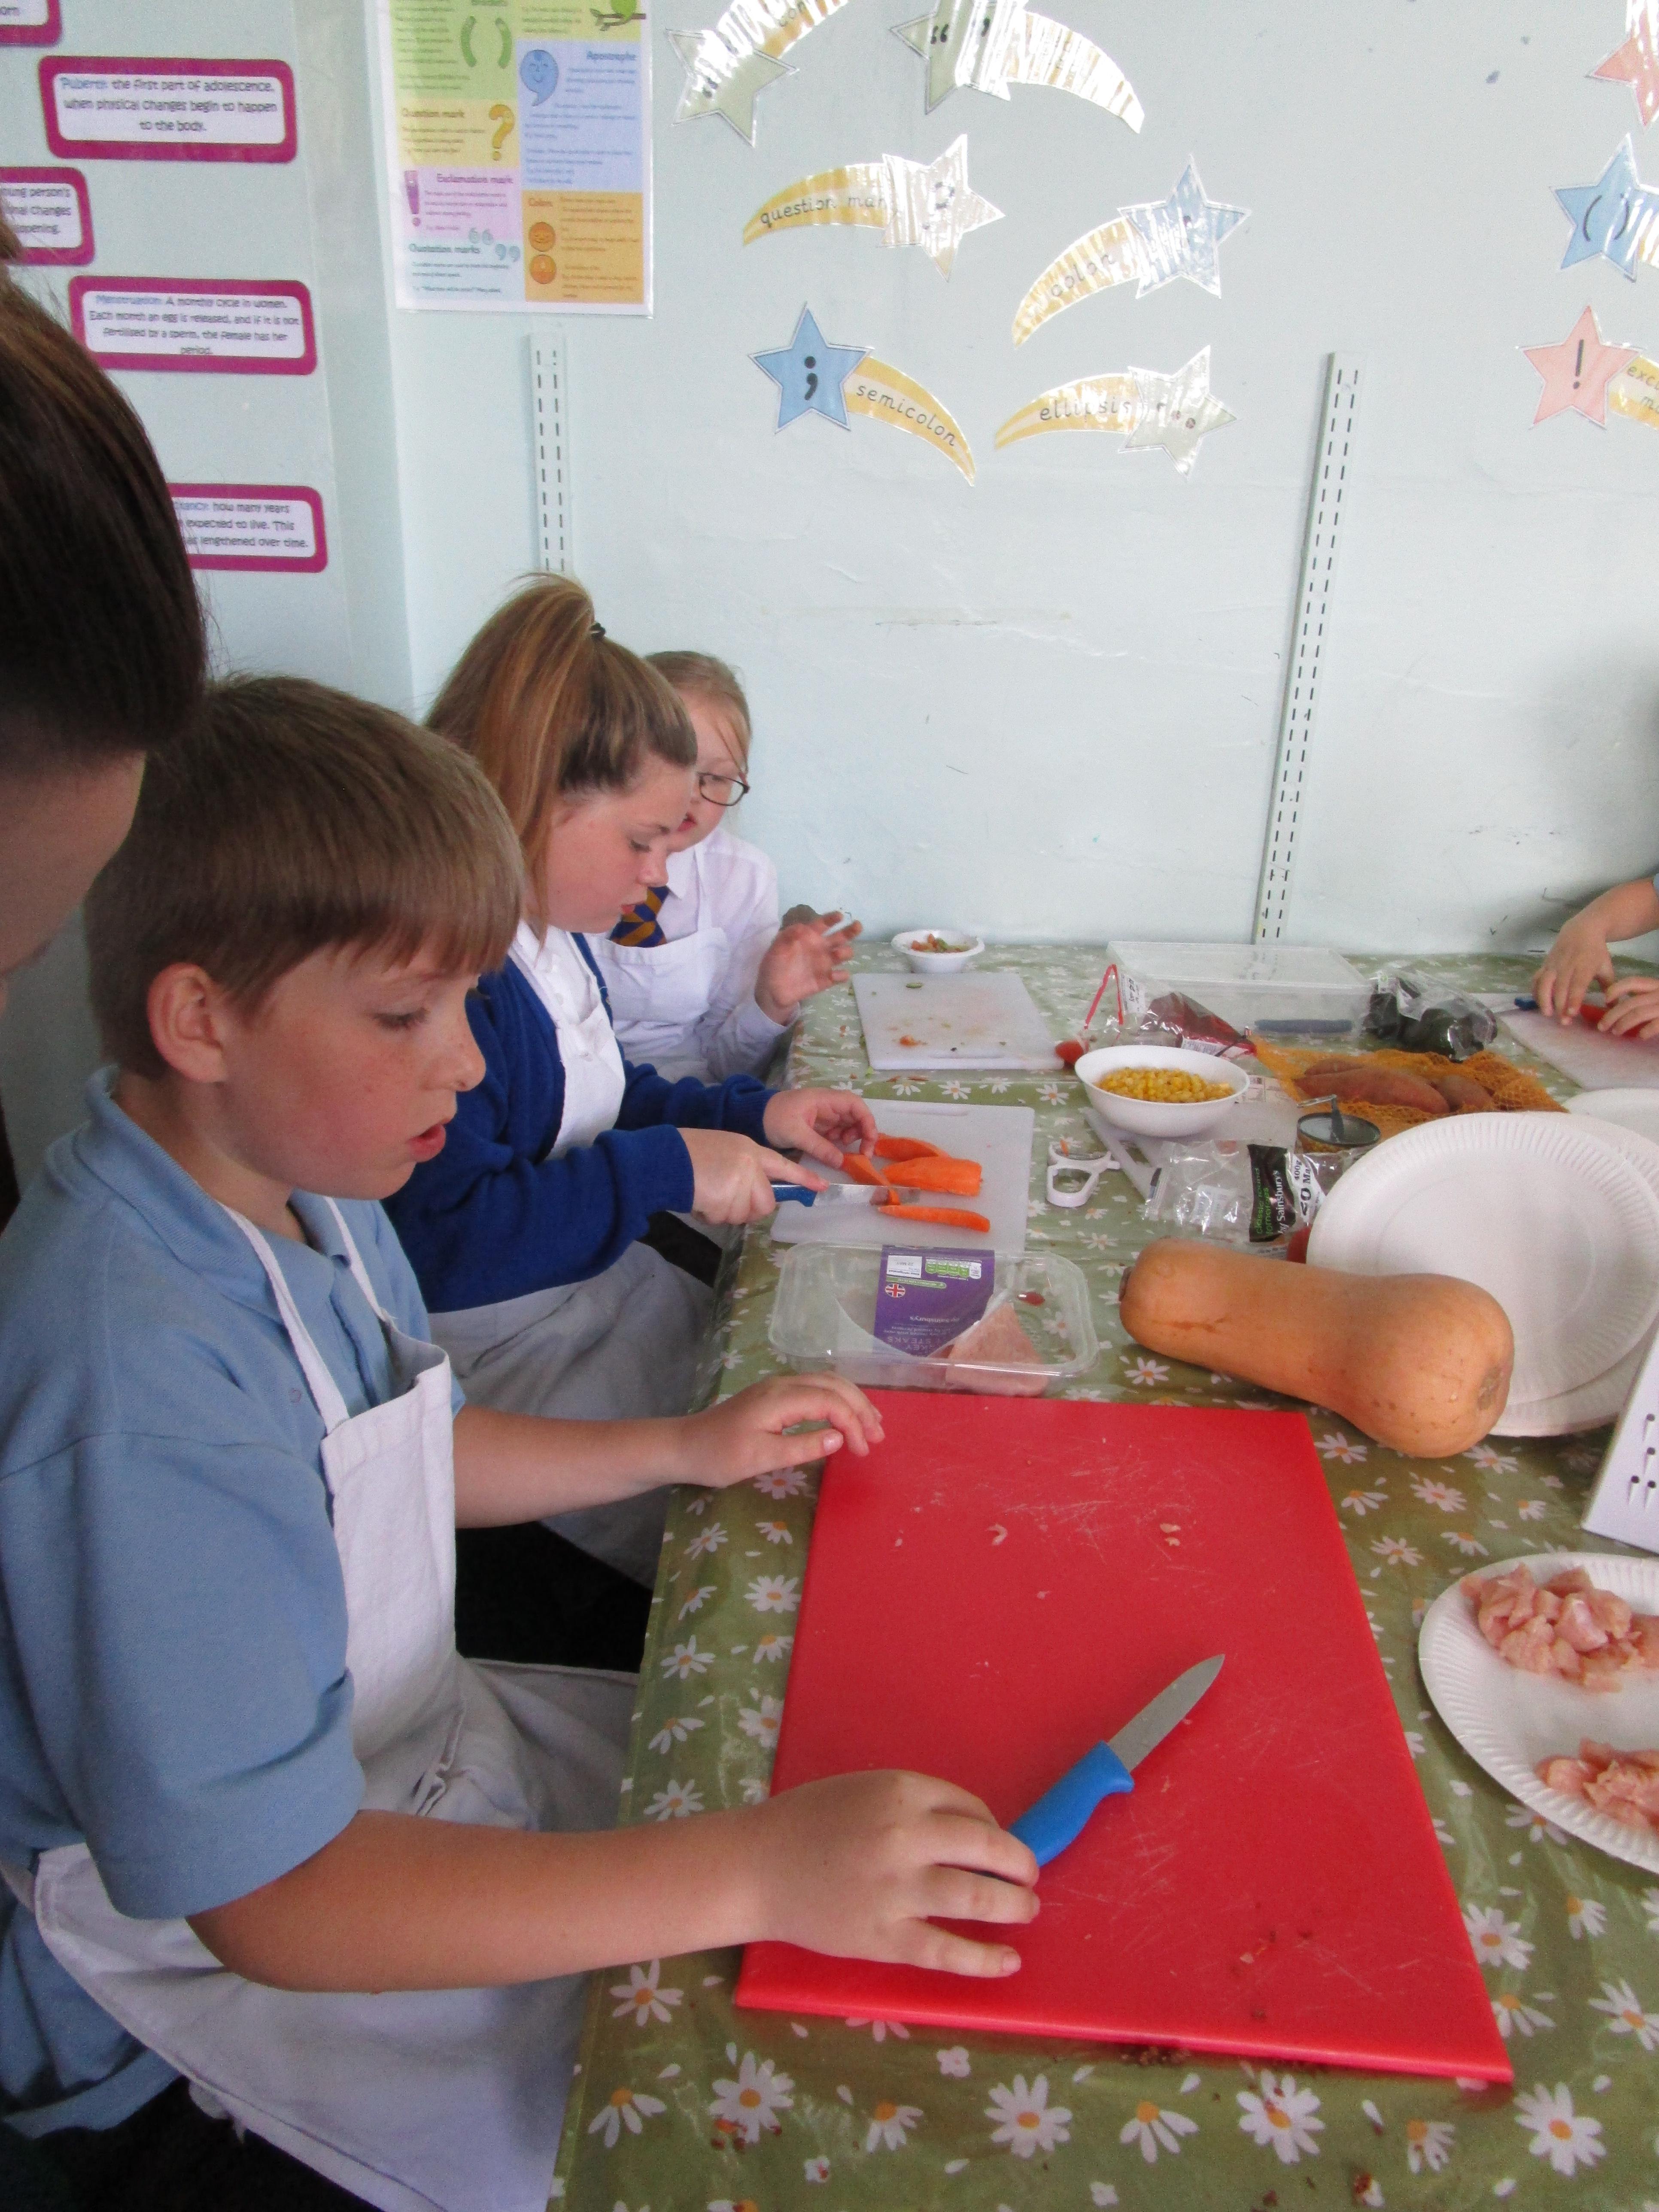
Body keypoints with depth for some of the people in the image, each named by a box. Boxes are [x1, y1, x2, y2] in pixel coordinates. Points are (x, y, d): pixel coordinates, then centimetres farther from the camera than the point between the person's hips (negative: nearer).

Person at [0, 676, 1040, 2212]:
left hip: (417, 1751, 8)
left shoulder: (302, 1187, -4)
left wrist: (682, 1446, 3)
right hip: (257, 1949, -8)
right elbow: (269, 1896, -33)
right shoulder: (130, 1391, -35)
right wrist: (754, 1877, -37)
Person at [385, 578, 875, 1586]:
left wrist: (751, 1115, 10)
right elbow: (436, 1240, -31)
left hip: (603, 1290, 10)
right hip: (492, 1356, -10)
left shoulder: (551, 935, 8)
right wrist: (669, 1168, -24)